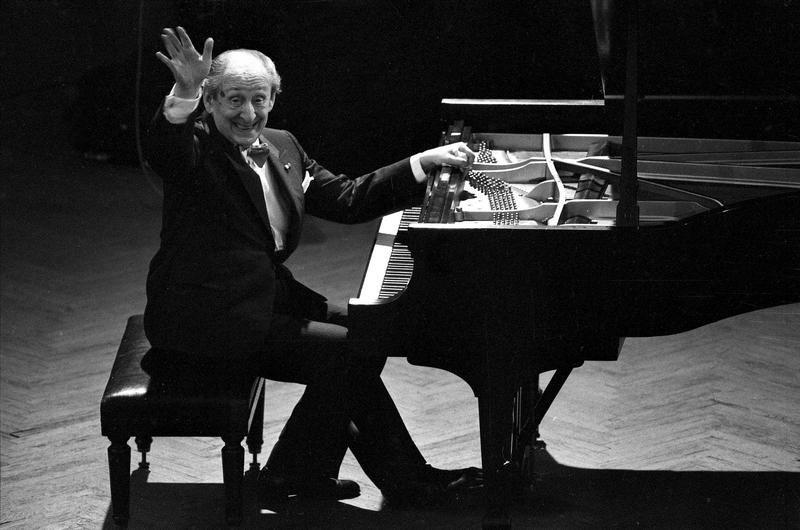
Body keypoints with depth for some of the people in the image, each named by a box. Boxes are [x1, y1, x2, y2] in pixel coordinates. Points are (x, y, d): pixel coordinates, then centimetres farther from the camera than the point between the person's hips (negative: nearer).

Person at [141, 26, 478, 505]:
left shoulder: (281, 148, 12)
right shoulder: (197, 147, -12)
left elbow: (346, 199, 14)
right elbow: (163, 154, -36)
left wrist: (425, 163, 7)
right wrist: (185, 96, -55)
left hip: (265, 298, 9)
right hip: (203, 318, -9)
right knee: (346, 351, -13)